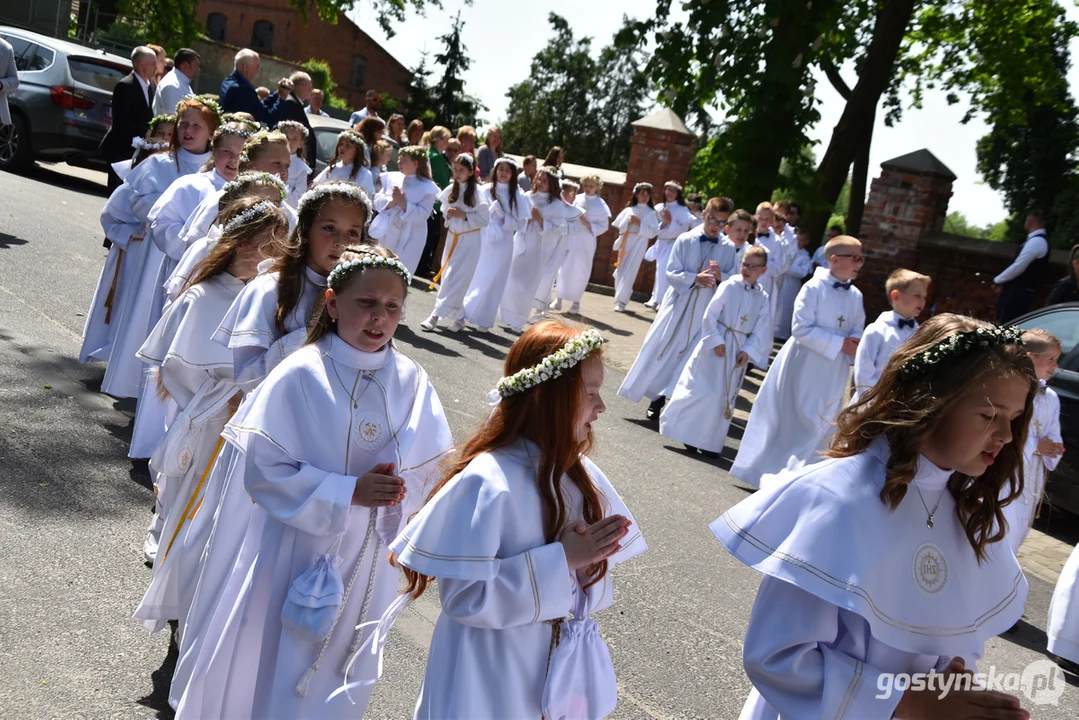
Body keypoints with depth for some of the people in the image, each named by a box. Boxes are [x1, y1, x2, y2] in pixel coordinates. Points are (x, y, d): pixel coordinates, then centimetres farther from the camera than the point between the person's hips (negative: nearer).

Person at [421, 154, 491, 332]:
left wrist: (464, 215, -19)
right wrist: (448, 214, -7)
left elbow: (485, 219, -11)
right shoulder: (451, 189, 2)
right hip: (452, 238, 6)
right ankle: (458, 317, 19)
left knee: (455, 279, -9)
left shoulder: (477, 192, -11)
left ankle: (436, 316, -9)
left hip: (469, 241, -6)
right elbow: (444, 210, 16)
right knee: (448, 277, 7)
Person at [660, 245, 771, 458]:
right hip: (716, 346, -4)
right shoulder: (729, 286, -8)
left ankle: (710, 442, 19)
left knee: (726, 398, 9)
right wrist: (716, 341, -15)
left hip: (739, 351, 4)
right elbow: (710, 314, -9)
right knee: (701, 391, -4)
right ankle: (688, 434, 10)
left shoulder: (763, 298, 2)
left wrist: (748, 351, -10)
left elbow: (761, 331, 2)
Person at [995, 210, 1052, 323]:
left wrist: (997, 281, -8)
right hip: (1020, 292, 10)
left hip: (1018, 293, -10)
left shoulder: (1036, 241, -16)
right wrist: (1003, 282, 13)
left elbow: (1018, 267, -20)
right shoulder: (1039, 240, 17)